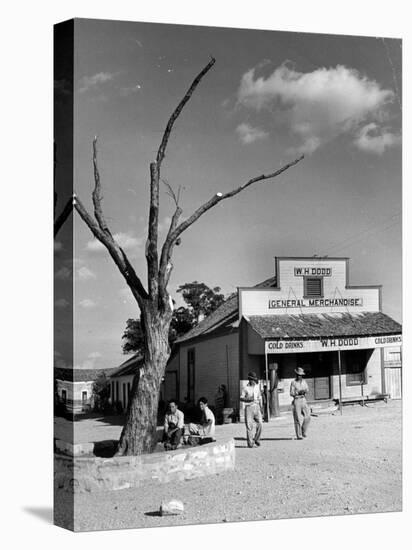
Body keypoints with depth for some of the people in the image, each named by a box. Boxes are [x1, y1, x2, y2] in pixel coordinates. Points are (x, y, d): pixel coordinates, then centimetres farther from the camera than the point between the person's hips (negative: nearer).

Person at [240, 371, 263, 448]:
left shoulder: (257, 386, 10)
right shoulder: (246, 388, -3)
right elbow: (241, 398, -2)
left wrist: (261, 406, 11)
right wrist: (248, 399, -19)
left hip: (256, 407, 3)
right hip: (249, 407, -3)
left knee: (259, 424, -8)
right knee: (249, 426, -3)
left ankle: (257, 439, 10)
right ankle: (250, 442, 5)